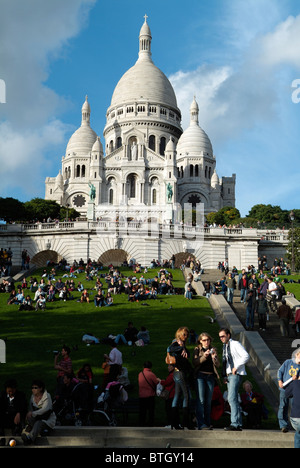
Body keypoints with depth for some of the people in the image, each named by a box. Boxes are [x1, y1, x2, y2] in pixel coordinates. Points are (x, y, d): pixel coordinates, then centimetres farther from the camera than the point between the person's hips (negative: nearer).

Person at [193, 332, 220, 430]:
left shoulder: (213, 350, 15)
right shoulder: (197, 349, 8)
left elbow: (218, 365, 7)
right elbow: (194, 362, -6)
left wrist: (214, 357, -12)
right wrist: (204, 356, -18)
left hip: (210, 376, 3)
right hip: (200, 375, -3)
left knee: (208, 401, 2)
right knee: (201, 400, -13)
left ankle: (208, 423, 10)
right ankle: (201, 424, -16)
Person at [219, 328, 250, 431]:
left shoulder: (235, 344, -5)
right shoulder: (225, 346, 20)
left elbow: (246, 356, -16)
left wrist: (236, 367, -17)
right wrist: (225, 375, 14)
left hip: (236, 374, -9)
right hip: (228, 375, 9)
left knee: (232, 398, -17)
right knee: (233, 399, 7)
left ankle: (235, 423, -18)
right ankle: (239, 424, 11)